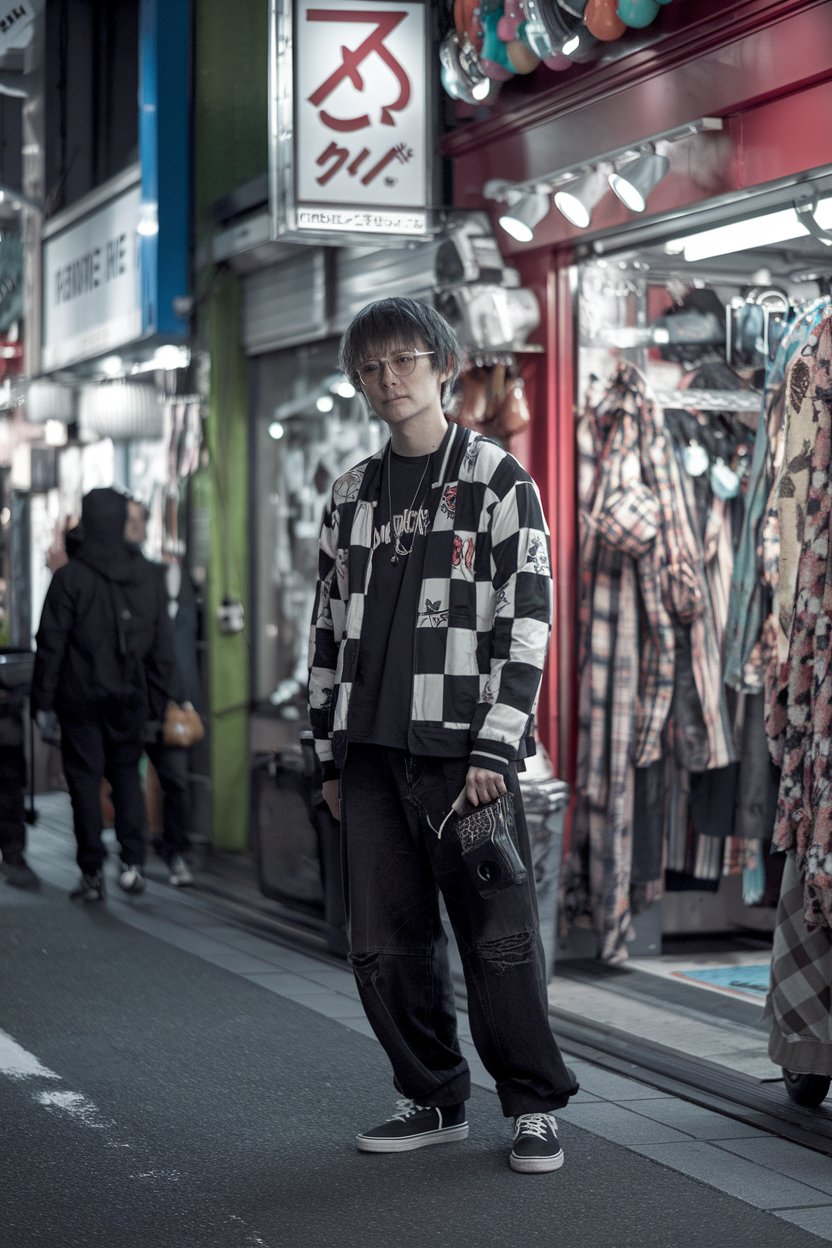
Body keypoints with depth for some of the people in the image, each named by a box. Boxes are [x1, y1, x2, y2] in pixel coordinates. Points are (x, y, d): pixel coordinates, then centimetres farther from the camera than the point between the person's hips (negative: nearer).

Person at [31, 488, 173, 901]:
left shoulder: (69, 577, -10)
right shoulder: (146, 576, 3)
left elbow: (50, 644, -9)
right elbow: (162, 645, 7)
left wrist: (42, 701, -3)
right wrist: (156, 699, 13)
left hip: (81, 697, -3)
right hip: (130, 698, 4)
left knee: (85, 779, 3)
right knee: (127, 773, 15)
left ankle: (92, 874, 4)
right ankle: (132, 861, 2)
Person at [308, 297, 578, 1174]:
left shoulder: (499, 484, -1)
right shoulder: (352, 494, 15)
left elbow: (527, 623, -6)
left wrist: (492, 753, -13)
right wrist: (330, 756, 13)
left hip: (465, 752, -5)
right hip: (370, 754, 5)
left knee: (498, 938, -3)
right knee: (384, 945, 6)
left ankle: (535, 1107, 11)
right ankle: (432, 1101, 20)